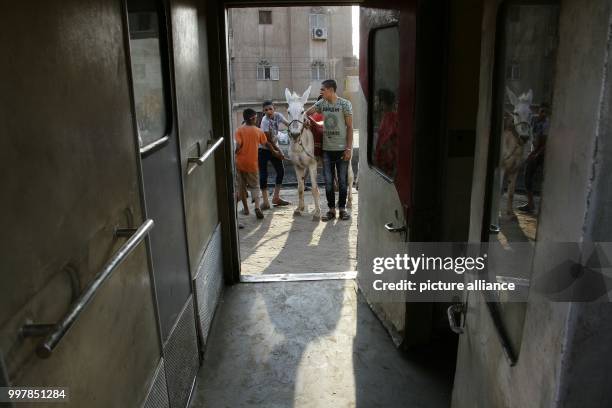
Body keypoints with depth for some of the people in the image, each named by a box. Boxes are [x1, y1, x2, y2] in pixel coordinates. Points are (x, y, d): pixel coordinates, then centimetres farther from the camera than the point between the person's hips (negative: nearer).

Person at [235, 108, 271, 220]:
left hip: (240, 163, 0)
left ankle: (245, 208, 22)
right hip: (252, 163, 0)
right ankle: (257, 207, -12)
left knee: (242, 185, 14)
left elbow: (238, 145, -18)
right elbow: (267, 143, 11)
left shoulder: (239, 130, -6)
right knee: (255, 186, 9)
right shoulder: (258, 131, 0)